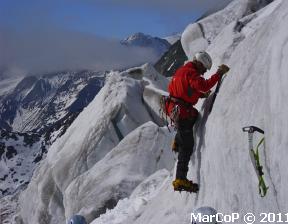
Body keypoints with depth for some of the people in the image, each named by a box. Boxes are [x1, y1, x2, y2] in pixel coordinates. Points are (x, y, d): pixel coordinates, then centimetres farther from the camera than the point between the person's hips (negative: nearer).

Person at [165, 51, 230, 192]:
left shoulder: (183, 70, 15)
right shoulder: (190, 73, -17)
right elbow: (204, 85, -31)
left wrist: (201, 94, 9)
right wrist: (220, 73, -25)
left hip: (174, 108, 10)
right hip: (181, 111, -10)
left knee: (195, 116, 38)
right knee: (187, 145, -4)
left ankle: (177, 143, 36)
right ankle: (180, 180, -4)